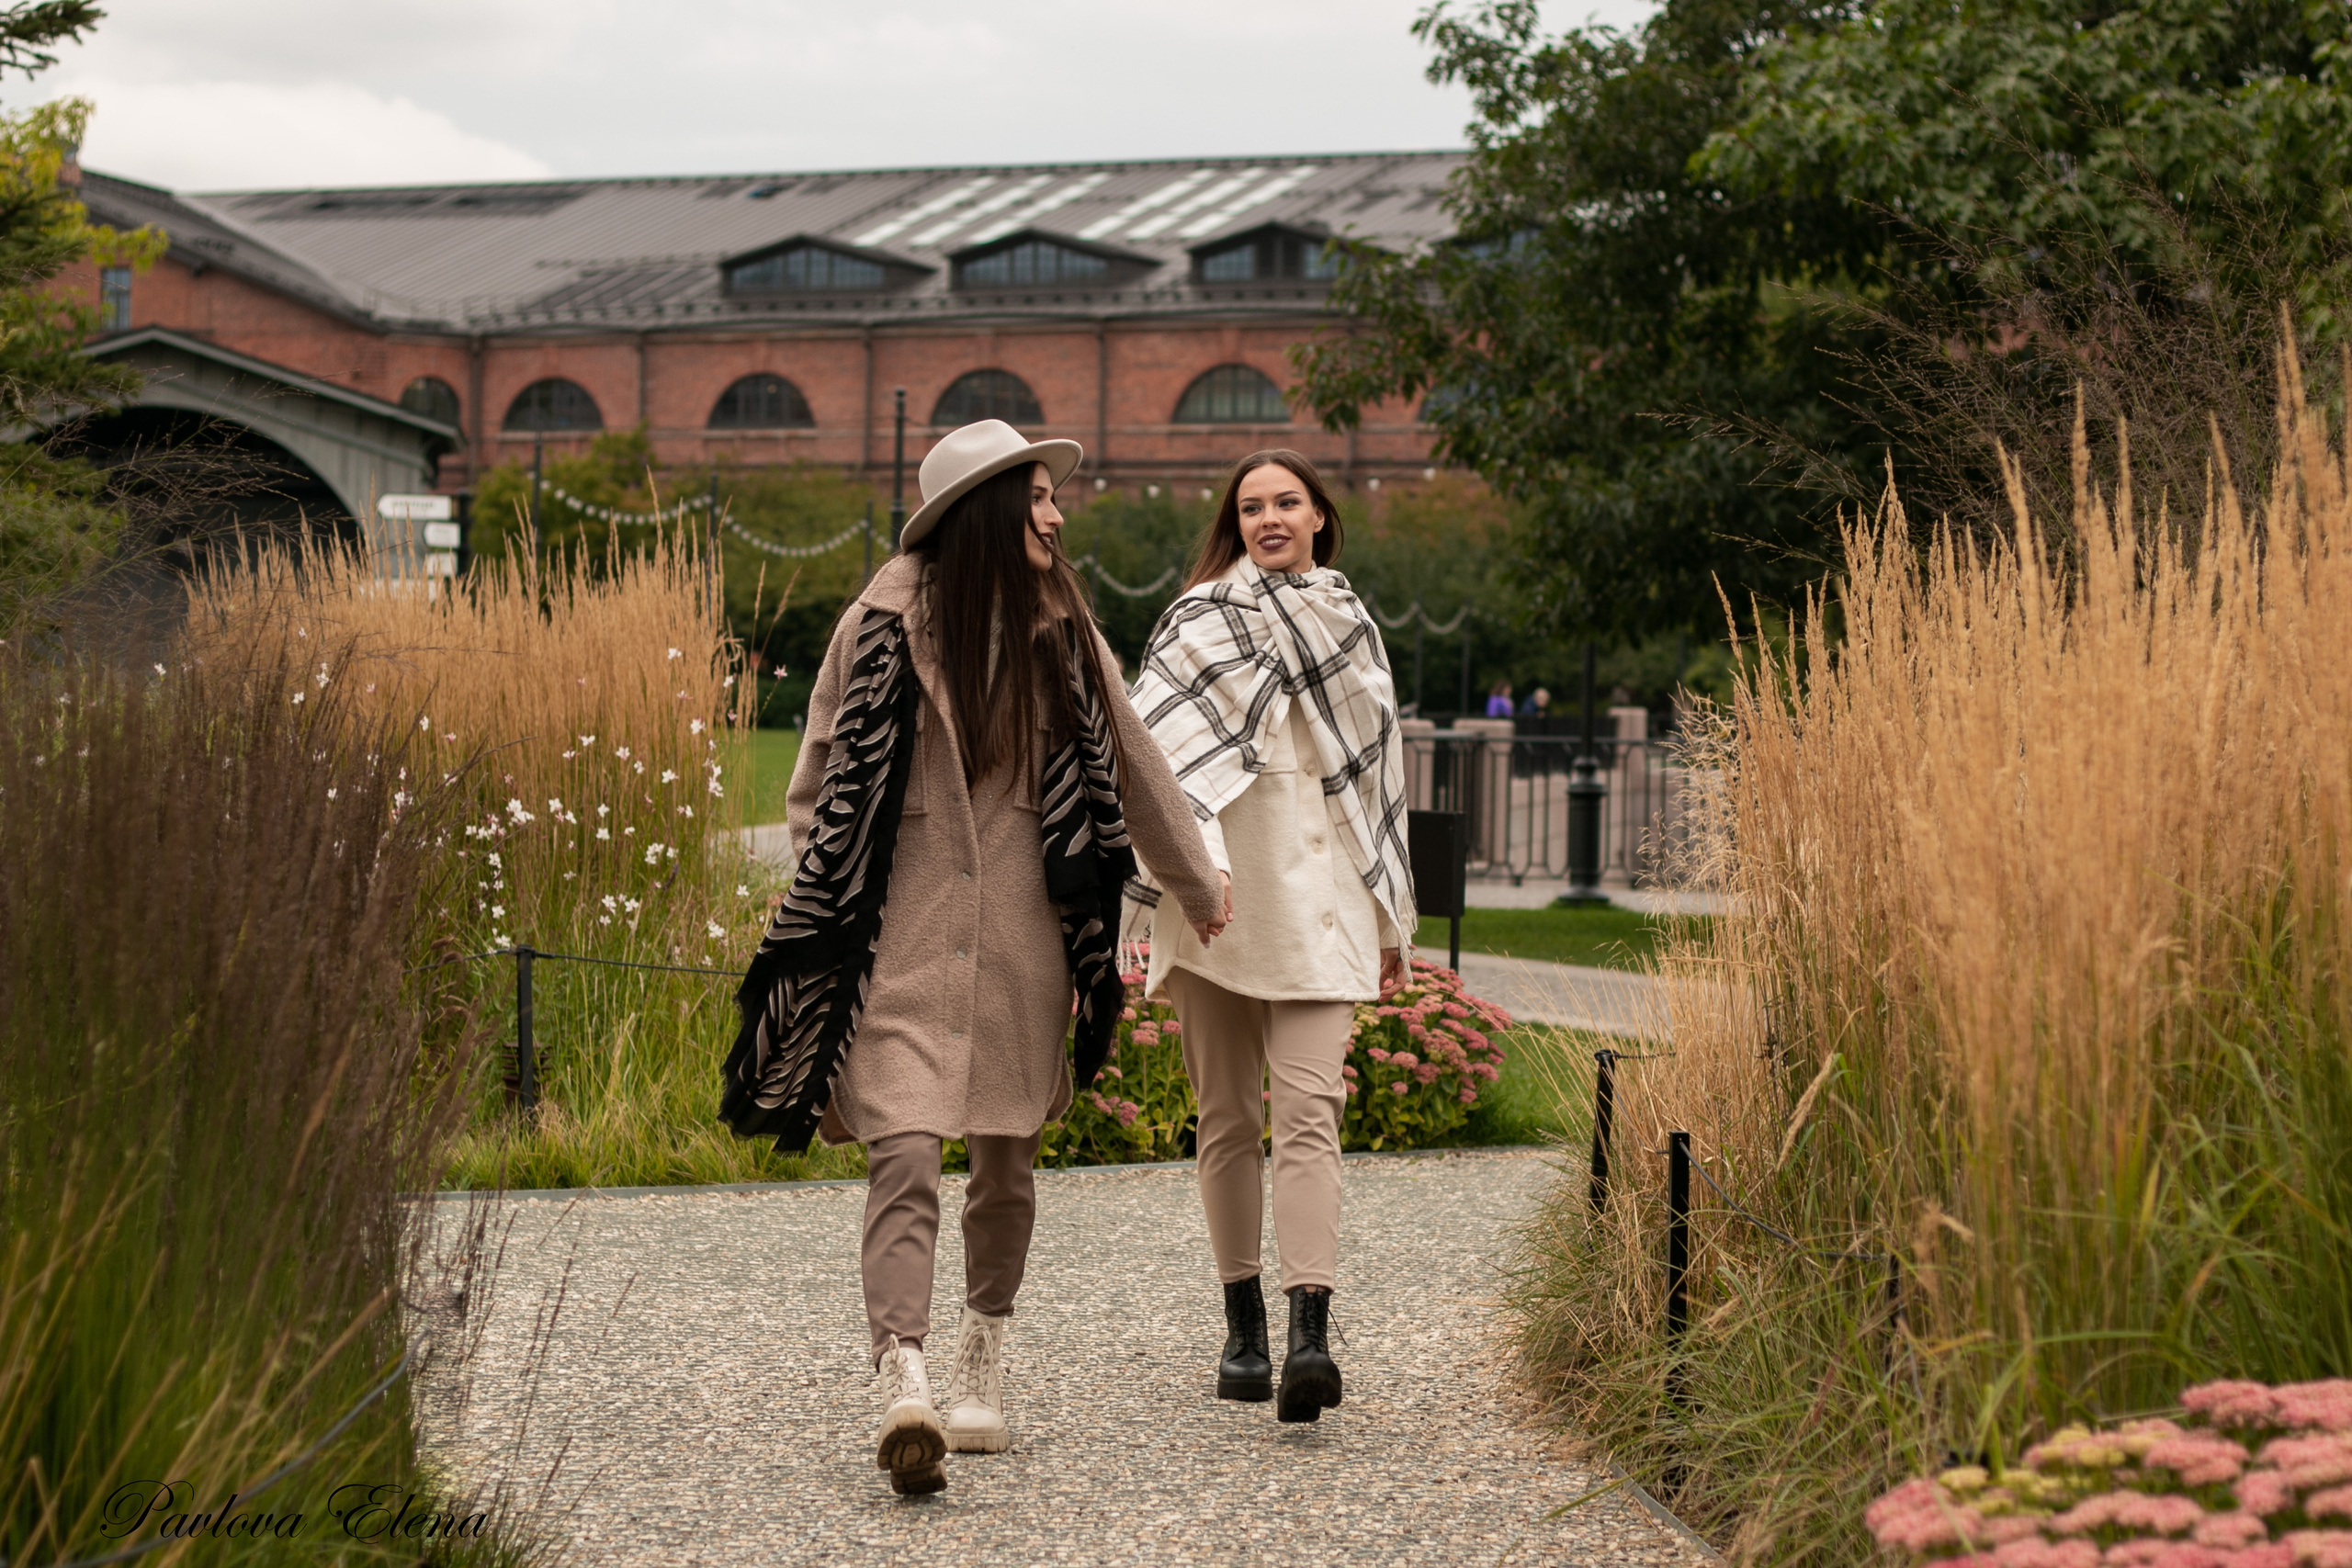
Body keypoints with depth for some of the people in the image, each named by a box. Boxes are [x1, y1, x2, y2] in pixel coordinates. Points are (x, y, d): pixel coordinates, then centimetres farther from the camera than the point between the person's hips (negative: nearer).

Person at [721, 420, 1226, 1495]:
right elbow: (821, 783, 1)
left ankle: (980, 1376, 27)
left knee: (1008, 1159, 11)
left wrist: (1198, 887, 29)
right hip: (903, 934, -4)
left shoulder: (1060, 632, 8)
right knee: (904, 1156, -15)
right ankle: (904, 1390, -23)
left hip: (1022, 938, 4)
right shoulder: (886, 623, -4)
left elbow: (1131, 769, 20)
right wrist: (824, 923, -3)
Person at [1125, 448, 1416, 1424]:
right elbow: (1156, 742, -9)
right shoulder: (1200, 617, 5)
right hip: (1217, 896, -1)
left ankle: (1310, 1335, -24)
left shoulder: (1352, 628, 16)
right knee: (1228, 1118, 5)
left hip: (1316, 899, 1)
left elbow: (1380, 776, 22)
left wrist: (1392, 916, 21)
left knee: (1308, 1113, -13)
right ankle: (1243, 1325, 17)